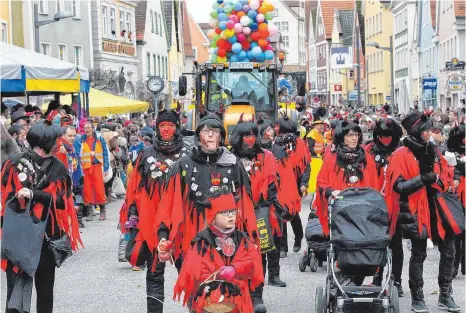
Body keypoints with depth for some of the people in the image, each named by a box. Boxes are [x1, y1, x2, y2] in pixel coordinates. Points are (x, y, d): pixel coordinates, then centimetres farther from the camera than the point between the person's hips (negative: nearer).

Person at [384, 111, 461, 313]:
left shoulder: (433, 151, 11)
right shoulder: (402, 155, -8)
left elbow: (445, 176, 18)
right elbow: (399, 186, -15)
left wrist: (440, 181, -4)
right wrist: (423, 179, -24)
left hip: (436, 207, 6)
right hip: (416, 211, -6)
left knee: (448, 250, 5)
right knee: (418, 254, 2)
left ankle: (445, 295, 18)